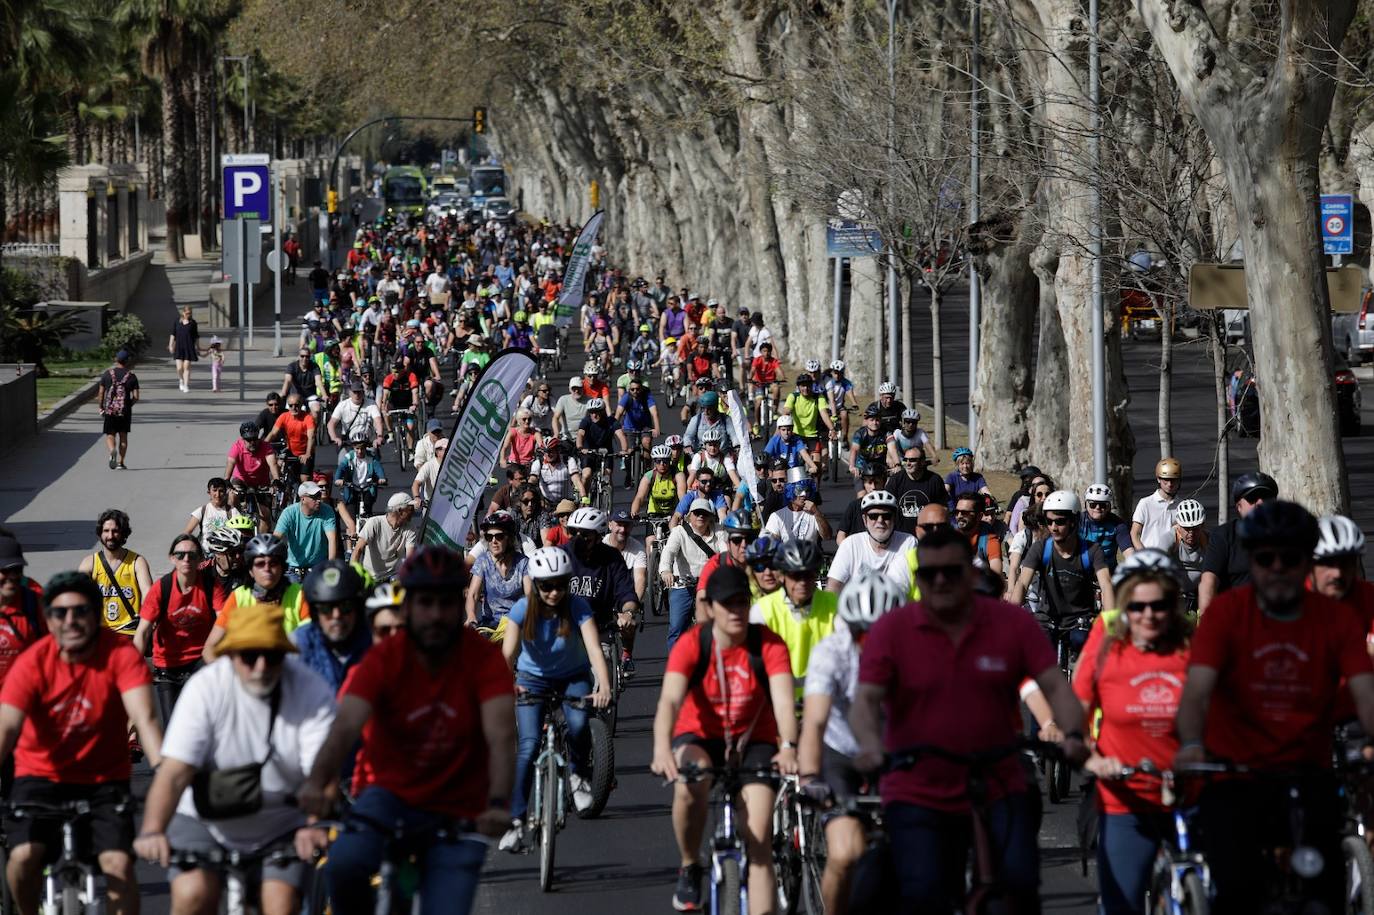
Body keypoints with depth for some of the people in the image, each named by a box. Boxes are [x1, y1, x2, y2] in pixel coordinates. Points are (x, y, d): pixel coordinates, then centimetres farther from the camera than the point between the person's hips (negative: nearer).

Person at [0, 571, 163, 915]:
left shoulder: (121, 654, -17)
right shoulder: (32, 664, -16)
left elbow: (145, 718, -28)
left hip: (104, 780, 0)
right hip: (42, 776, 0)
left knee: (119, 865, -20)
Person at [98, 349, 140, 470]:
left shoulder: (107, 374, 0)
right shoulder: (131, 376, -2)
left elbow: (101, 393, 0)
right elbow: (136, 397, -4)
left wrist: (101, 407, 14)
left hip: (109, 410, 0)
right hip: (125, 411, 0)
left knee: (110, 435, 5)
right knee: (123, 436, 13)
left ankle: (112, 451, -26)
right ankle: (120, 462, 11)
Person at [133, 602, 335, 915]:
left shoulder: (312, 692, -18)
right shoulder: (206, 688, -18)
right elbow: (174, 772, -26)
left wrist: (316, 826, -48)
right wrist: (152, 831, -43)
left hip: (282, 827, 0)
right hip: (205, 819, 0)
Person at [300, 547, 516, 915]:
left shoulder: (484, 659, -14)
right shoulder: (383, 659, -13)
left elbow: (500, 737, -27)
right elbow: (346, 726, -28)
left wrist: (498, 803, -46)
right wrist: (316, 784, -48)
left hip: (457, 813, 0)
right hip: (390, 794, 0)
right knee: (344, 865, -30)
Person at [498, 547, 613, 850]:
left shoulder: (578, 607, -22)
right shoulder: (523, 609, -21)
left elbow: (594, 648, -34)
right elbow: (508, 652, -32)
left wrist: (604, 686, -51)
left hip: (572, 677, 0)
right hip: (533, 678, 0)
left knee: (578, 725, -31)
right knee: (529, 745, -18)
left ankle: (579, 775, 0)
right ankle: (516, 820, -13)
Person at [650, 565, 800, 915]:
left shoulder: (768, 645, -16)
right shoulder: (691, 645, -18)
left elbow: (783, 699, -28)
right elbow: (670, 700, -30)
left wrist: (788, 748, -48)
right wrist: (662, 750, -49)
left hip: (753, 742, 1)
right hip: (700, 738, -1)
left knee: (759, 841, -13)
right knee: (690, 778, -36)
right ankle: (689, 869, -12)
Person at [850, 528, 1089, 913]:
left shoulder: (1014, 624, -2)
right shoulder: (890, 631, -4)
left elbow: (1055, 687, -7)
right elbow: (865, 700, -11)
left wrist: (1072, 733, -28)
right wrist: (871, 747, -33)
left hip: (999, 792, 1)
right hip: (917, 797, -1)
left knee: (1020, 881, -17)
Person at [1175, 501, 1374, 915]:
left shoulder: (1338, 619, -2)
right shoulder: (1226, 612, -6)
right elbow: (1197, 690, -18)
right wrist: (1191, 745, -39)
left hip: (1306, 777, 2)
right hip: (1234, 777, -2)